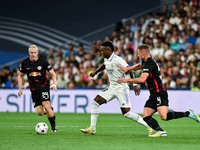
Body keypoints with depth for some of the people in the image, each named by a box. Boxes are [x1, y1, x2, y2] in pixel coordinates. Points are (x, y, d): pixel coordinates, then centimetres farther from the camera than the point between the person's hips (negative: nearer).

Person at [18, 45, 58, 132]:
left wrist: (54, 84, -16)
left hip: (44, 86, -2)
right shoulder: (25, 63, 1)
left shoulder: (43, 62, -6)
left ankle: (53, 126, -5)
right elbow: (20, 75, 15)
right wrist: (20, 89, 8)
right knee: (40, 112, -7)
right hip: (34, 88, 2)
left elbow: (53, 74, 0)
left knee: (46, 106, -21)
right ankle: (50, 110, 29)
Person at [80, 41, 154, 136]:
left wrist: (135, 85, -26)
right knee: (95, 102, -2)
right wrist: (95, 72, 38)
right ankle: (92, 128, 3)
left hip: (121, 88, -8)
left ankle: (149, 128, -3)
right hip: (112, 88, 8)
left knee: (126, 113, -13)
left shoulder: (117, 60, -18)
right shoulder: (107, 59, 7)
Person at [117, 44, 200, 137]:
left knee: (164, 117, -25)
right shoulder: (145, 62, 16)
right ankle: (161, 131, -17)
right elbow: (139, 66, 42)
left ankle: (188, 114, -13)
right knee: (145, 117, -2)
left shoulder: (149, 63, -15)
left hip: (160, 93, -10)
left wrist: (127, 80, -16)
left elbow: (142, 79, -25)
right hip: (154, 95, 10)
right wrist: (127, 69, 30)